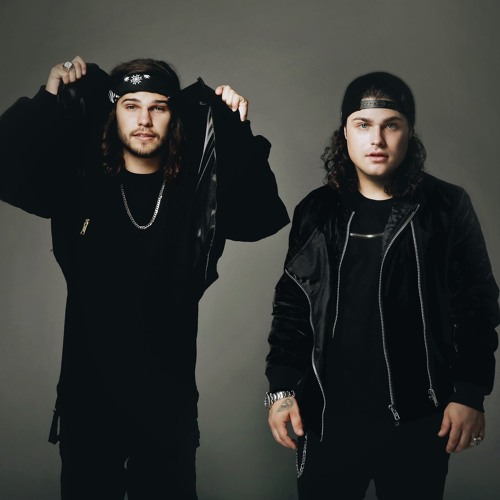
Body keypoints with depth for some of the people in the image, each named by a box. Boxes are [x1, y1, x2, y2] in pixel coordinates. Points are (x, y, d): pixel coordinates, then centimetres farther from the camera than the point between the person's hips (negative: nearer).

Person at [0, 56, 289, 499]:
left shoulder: (196, 189, -3)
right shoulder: (79, 181, -1)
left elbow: (264, 218, -13)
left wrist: (239, 134, -20)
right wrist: (49, 100, -18)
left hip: (167, 398, 0)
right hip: (88, 395, 0)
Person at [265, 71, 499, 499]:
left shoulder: (448, 209, -3)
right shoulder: (317, 212, 4)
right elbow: (291, 304, 6)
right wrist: (282, 386, 0)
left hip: (418, 420, -1)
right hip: (328, 418, 2)